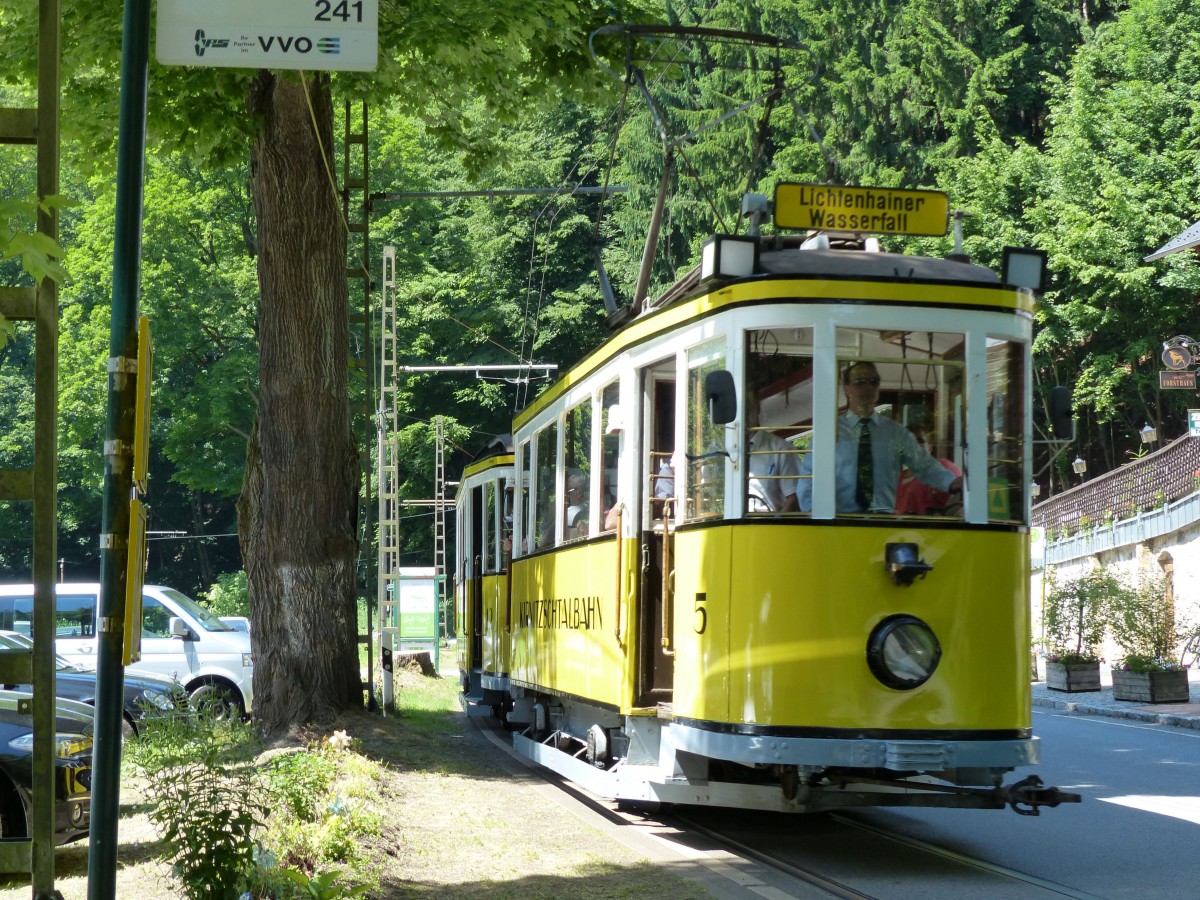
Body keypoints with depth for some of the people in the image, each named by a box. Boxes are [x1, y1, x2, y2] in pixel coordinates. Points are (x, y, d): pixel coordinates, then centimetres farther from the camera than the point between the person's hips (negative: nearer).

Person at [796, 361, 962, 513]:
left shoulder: (895, 431, 12)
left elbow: (924, 465, 9)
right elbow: (809, 473, 2)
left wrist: (953, 482, -11)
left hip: (884, 518, 2)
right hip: (842, 519, -1)